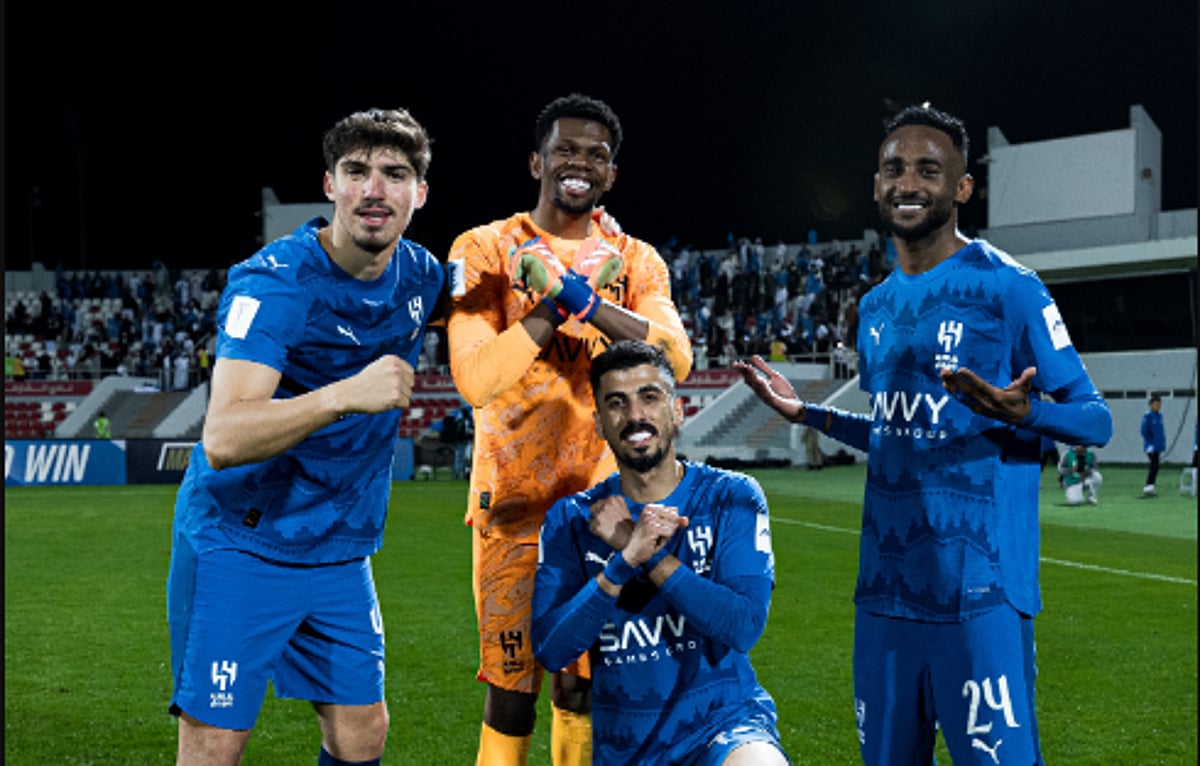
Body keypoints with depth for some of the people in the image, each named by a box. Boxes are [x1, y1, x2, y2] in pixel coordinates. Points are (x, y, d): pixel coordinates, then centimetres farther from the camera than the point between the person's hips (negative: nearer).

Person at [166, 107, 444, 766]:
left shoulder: (421, 275, 1)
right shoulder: (273, 281, -21)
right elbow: (222, 439, -33)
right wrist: (345, 395, -45)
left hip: (341, 554, 6)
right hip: (239, 544, -6)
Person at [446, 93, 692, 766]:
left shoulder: (635, 261, 7)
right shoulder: (488, 250, -2)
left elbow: (675, 358, -13)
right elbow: (476, 378, -16)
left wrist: (582, 299, -21)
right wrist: (562, 303, -18)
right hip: (514, 501, -3)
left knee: (584, 683, 8)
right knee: (513, 687, -3)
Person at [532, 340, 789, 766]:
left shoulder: (731, 498, -2)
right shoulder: (570, 519, 3)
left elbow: (744, 626, -14)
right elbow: (549, 650, -9)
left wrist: (646, 555, -16)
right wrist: (626, 560, -20)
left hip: (723, 719, -2)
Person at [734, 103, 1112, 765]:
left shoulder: (1006, 287, -7)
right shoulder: (876, 307, 16)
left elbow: (1095, 420, -8)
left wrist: (1021, 411, -27)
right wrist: (808, 414, 19)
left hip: (978, 589, -7)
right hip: (884, 587, 7)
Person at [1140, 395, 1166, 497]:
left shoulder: (1159, 415, 11)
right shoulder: (1147, 415, -10)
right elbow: (1144, 431, -12)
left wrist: (1162, 445, 11)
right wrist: (1150, 444, -14)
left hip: (1157, 447, 8)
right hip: (1151, 446, -8)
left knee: (1154, 467, 8)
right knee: (1154, 465, -14)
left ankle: (1149, 489, 12)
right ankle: (1148, 488, -12)